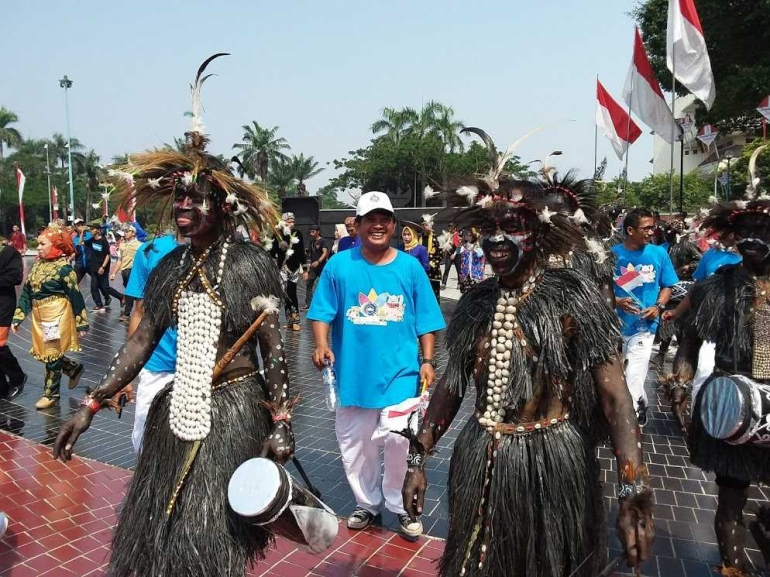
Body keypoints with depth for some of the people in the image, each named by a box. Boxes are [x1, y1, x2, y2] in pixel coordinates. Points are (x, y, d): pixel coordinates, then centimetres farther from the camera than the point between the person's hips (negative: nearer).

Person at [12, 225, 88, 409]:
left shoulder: (63, 267, -14)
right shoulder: (37, 264, 6)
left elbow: (75, 296, -13)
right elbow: (27, 292, 9)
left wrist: (82, 323, -11)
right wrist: (18, 317, 3)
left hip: (56, 316, -7)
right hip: (39, 316, 7)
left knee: (52, 354, 3)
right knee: (42, 353, 15)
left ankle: (51, 394, 18)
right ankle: (74, 368, 37)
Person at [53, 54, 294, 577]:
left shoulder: (249, 264, -10)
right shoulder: (171, 266, 6)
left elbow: (274, 346, -10)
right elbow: (142, 341, 7)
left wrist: (281, 422, -13)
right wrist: (92, 405, 4)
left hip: (234, 410, -5)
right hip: (178, 407, 6)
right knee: (156, 533, 16)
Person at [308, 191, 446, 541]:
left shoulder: (410, 267, 0)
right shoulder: (339, 266, -2)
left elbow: (425, 321, 4)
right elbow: (322, 313, -1)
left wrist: (427, 360, -2)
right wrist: (321, 345, -17)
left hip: (400, 372, -1)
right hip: (353, 373, 1)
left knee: (399, 441, -5)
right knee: (354, 444, 13)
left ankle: (400, 505, 21)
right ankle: (367, 503, 36)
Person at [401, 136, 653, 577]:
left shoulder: (571, 294, -13)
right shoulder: (476, 302, 1)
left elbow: (614, 394, -17)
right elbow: (452, 384, 8)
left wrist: (634, 492, -26)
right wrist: (419, 459, 6)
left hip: (551, 462, -4)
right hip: (479, 464, 4)